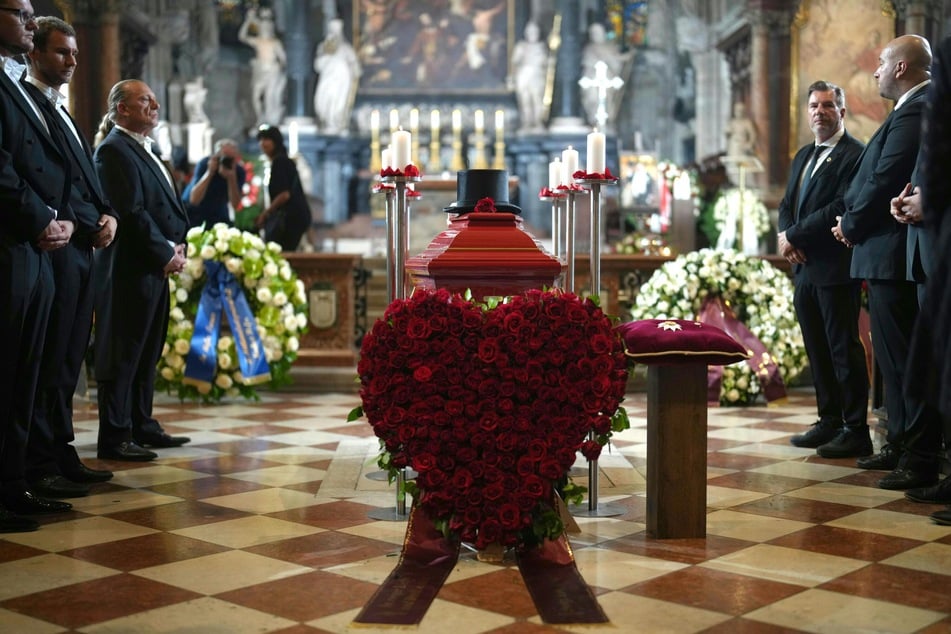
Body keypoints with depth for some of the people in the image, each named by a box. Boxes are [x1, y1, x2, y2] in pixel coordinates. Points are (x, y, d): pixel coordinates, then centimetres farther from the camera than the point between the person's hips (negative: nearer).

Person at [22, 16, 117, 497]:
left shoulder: (61, 113, 23)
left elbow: (86, 181, 22)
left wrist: (107, 215, 4)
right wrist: (90, 226, -13)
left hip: (81, 251, 9)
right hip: (56, 250, -9)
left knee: (67, 363, 11)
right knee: (48, 363, -6)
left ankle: (60, 454, 17)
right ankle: (40, 467, -1)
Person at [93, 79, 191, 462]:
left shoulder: (145, 151, 20)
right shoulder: (114, 150, -10)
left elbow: (167, 208, 20)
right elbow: (132, 213, -18)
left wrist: (177, 245, 4)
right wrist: (165, 254, -13)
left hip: (156, 268, 10)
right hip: (130, 268, -9)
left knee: (147, 353, 14)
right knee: (122, 354, -5)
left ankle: (142, 426, 23)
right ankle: (115, 437, 0)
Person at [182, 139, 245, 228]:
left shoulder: (239, 172, -17)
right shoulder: (204, 164, -24)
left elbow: (235, 205, -24)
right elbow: (194, 200, -33)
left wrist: (232, 178, -37)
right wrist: (210, 172, -40)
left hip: (218, 214, 3)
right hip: (193, 211, -2)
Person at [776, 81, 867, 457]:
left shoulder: (854, 154, -9)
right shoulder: (803, 155, 19)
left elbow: (841, 209, -19)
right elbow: (787, 205, 18)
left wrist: (792, 236, -13)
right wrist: (788, 241, -2)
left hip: (836, 269, -8)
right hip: (805, 268, 8)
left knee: (844, 348, -5)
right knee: (817, 350, 12)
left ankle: (856, 430, 1)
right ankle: (830, 421, 20)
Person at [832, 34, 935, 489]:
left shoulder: (912, 114, -16)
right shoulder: (916, 110, 17)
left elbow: (884, 183, -20)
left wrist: (851, 226, -6)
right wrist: (853, 223, 6)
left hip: (892, 255, -11)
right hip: (891, 253, 11)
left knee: (903, 359, -6)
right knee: (894, 357, 17)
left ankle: (920, 459, 0)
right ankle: (900, 444, 27)